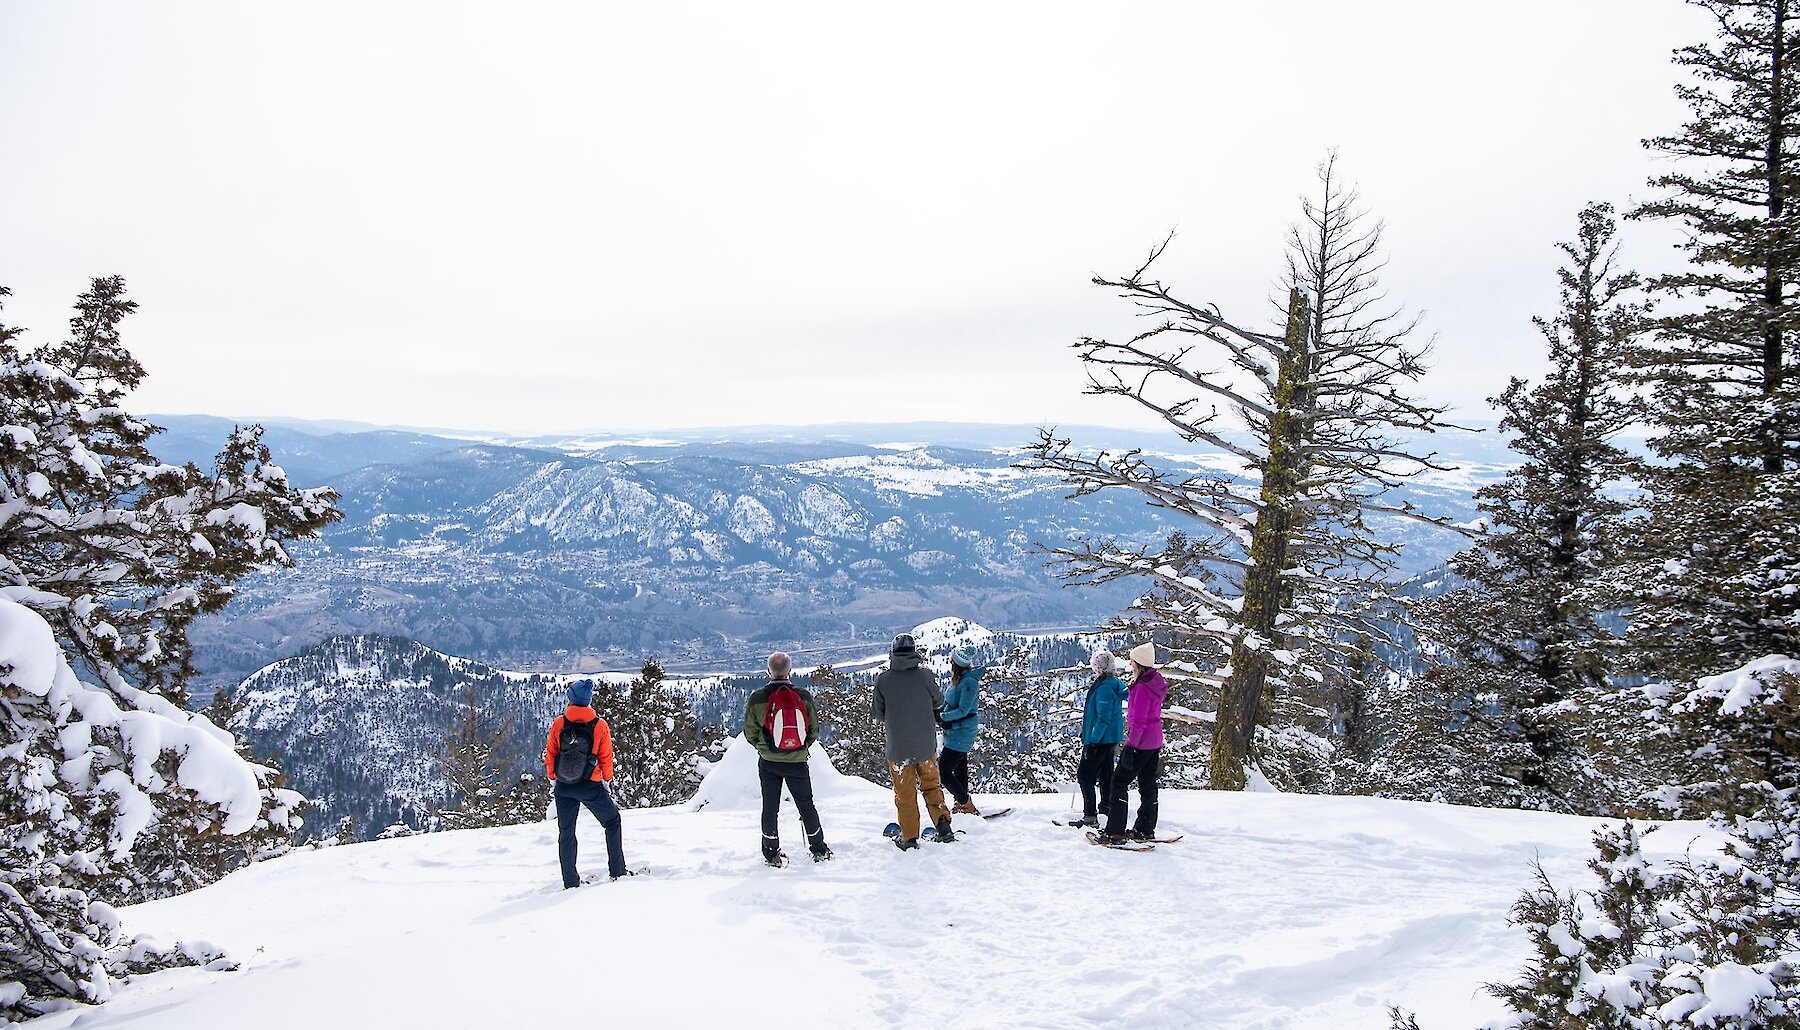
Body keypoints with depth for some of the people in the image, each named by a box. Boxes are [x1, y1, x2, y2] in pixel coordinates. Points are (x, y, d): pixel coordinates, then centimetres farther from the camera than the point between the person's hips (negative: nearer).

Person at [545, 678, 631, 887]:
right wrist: (607, 780, 13)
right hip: (590, 786, -1)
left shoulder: (559, 723, -6)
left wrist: (552, 777, 15)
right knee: (612, 822, 17)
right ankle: (618, 871, 14)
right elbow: (606, 757, -1)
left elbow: (550, 753, 1)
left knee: (566, 833, 14)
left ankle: (571, 881, 14)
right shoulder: (600, 725, -8)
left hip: (563, 786, 2)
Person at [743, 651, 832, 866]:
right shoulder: (804, 697, -10)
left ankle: (772, 854, 16)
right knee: (806, 804, 15)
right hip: (798, 762, 1)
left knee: (770, 807, 11)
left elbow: (750, 732, -3)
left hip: (768, 763, 0)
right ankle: (819, 850, 23)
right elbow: (814, 730, 0)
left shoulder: (757, 699, -12)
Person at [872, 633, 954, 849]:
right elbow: (939, 702, 4)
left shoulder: (883, 679, -11)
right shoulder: (925, 675, -10)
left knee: (905, 793, 11)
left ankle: (909, 838, 14)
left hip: (898, 748, -1)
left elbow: (879, 714, -5)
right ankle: (943, 824, 12)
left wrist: (871, 707, 17)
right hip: (926, 745, 1)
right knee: (932, 785, 19)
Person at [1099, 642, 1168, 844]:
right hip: (1154, 741, 10)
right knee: (1147, 784, 14)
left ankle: (1115, 831, -4)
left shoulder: (1142, 687, -21)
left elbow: (1139, 721, -23)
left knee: (1119, 782, -3)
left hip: (1140, 742, -10)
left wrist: (1130, 746, -22)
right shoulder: (1156, 682, 8)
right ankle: (1145, 829, 22)